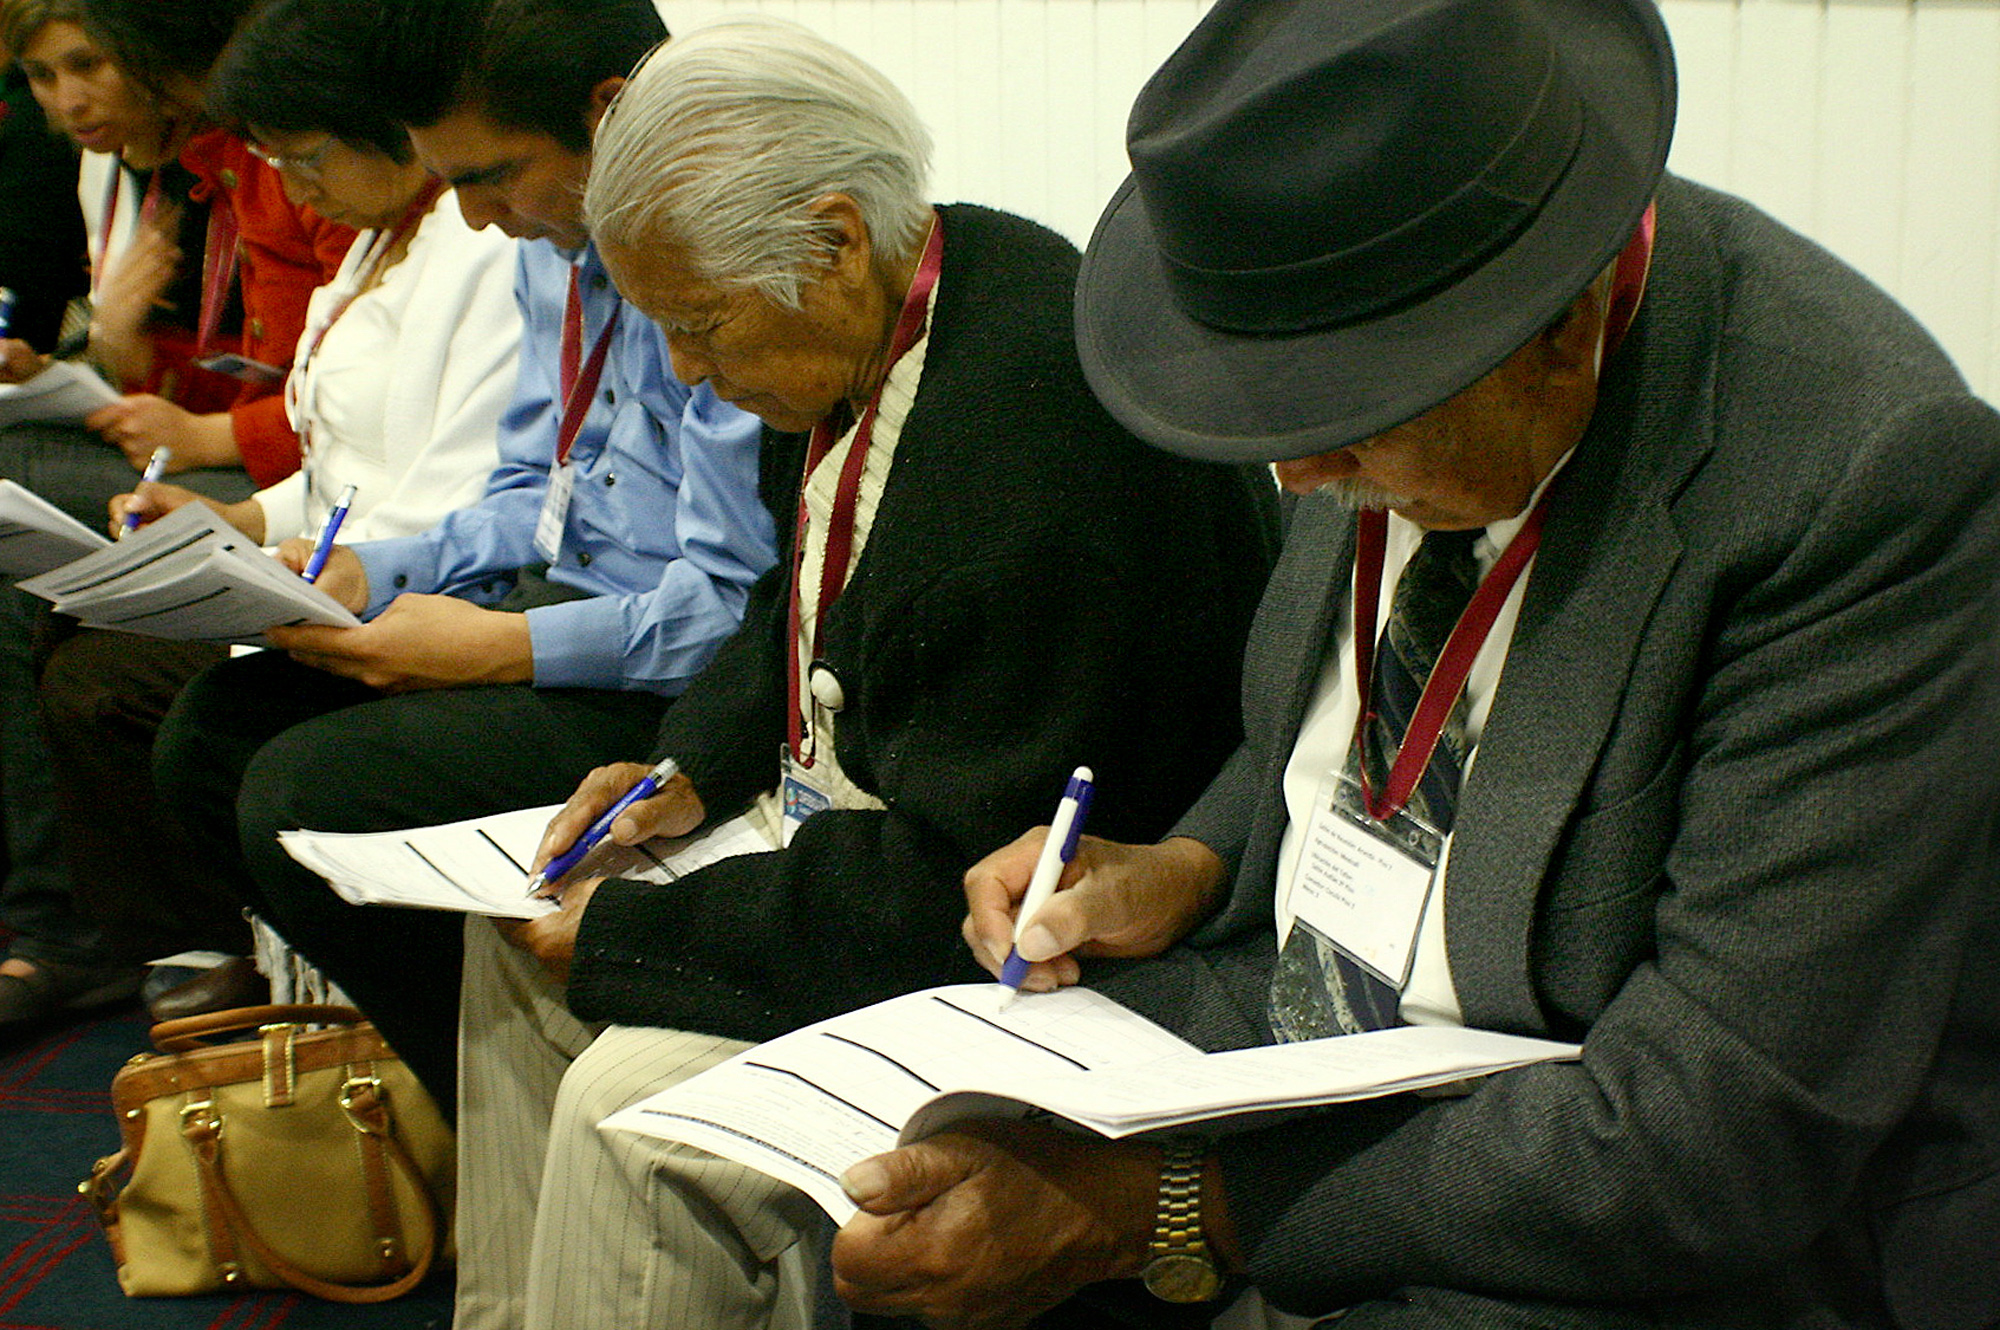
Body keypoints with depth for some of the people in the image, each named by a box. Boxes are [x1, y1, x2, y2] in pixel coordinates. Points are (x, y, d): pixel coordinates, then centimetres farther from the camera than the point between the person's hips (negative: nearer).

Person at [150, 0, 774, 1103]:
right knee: (211, 728, 3)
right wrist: (362, 573, 4)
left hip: (667, 683, -10)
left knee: (306, 790, -21)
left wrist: (501, 647, -21)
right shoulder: (555, 241, 9)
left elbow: (733, 605, -23)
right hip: (555, 603, 10)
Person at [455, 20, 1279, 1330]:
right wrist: (696, 767, 3)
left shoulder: (1043, 439, -32)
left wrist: (630, 933, -19)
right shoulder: (887, 316, -2)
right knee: (515, 932, 13)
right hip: (855, 819, 10)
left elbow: (951, 889, -28)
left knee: (632, 1102, -23)